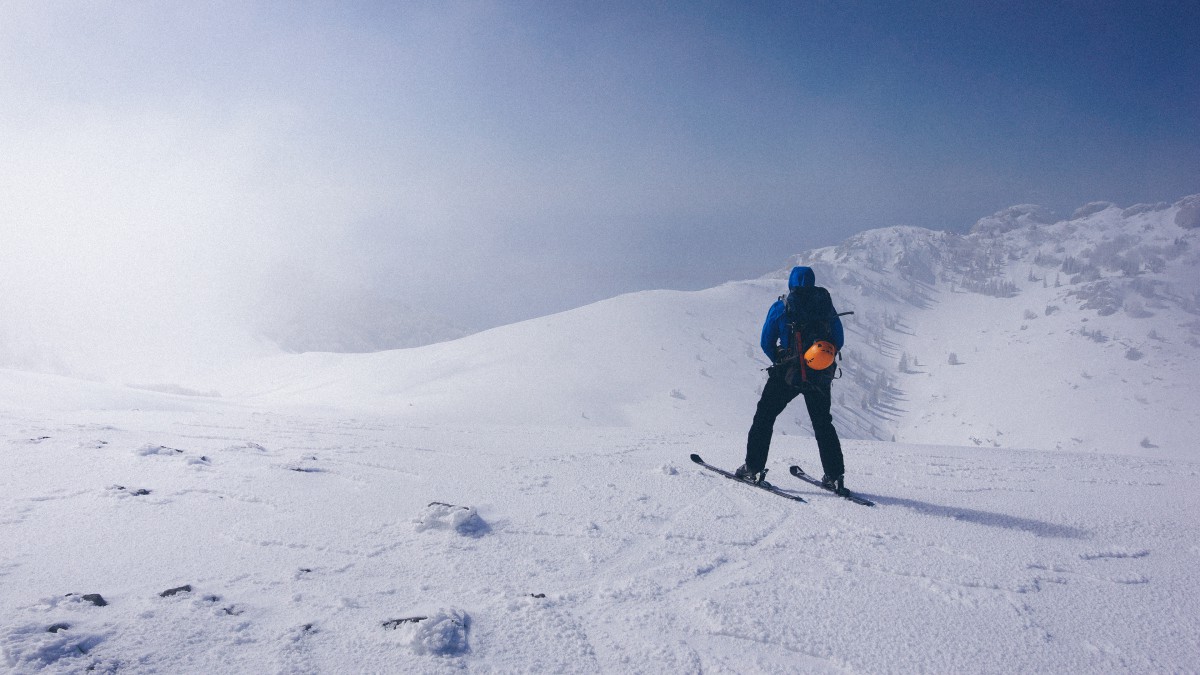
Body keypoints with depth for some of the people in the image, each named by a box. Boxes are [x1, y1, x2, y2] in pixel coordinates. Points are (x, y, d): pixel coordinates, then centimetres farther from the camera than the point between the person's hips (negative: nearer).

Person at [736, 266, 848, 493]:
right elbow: (838, 341, 8)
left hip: (788, 374, -3)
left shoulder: (780, 307, -2)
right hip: (821, 376, 3)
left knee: (764, 417, 10)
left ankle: (753, 468, 5)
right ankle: (835, 476, 14)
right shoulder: (826, 304, 5)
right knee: (823, 424, 16)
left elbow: (766, 343, 0)